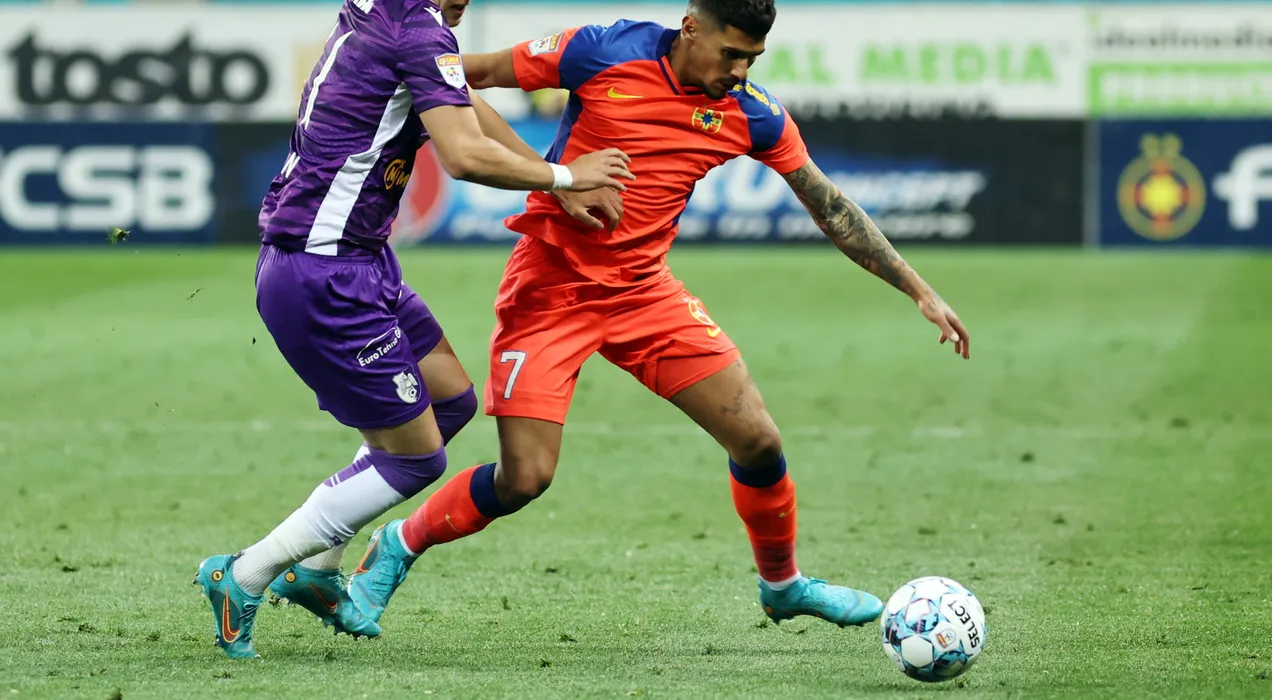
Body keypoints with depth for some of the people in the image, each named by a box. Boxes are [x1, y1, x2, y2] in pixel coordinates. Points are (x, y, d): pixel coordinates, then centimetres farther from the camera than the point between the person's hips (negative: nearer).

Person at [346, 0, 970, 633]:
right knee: (523, 479, -12)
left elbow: (830, 207, 4)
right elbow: (469, 74, -7)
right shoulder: (602, 55, -16)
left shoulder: (752, 115, -5)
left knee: (758, 440, -4)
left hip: (644, 290, 4)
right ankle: (397, 548, 14)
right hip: (549, 289, -4)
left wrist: (920, 292, 2)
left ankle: (783, 585, 22)